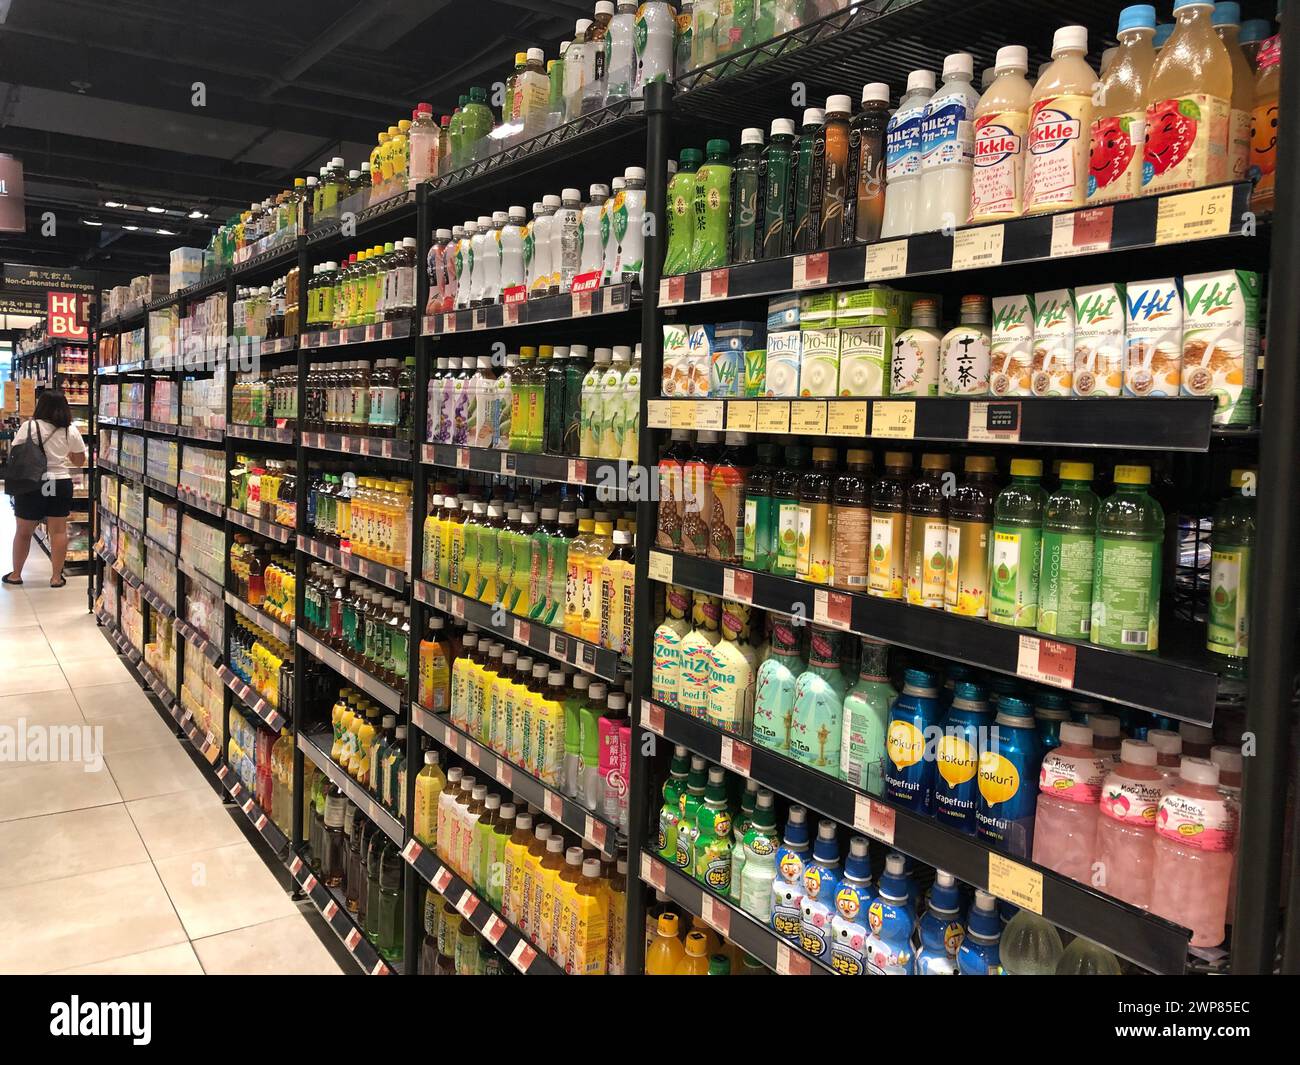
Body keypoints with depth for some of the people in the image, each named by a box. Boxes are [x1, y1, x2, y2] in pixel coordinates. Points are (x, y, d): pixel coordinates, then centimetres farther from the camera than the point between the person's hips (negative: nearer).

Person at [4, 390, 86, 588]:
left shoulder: (29, 426, -8)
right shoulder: (70, 431, -3)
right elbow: (79, 461, 6)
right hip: (61, 484, 1)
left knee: (23, 531, 12)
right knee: (59, 531, 6)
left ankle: (16, 574, 23)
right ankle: (56, 577, 9)